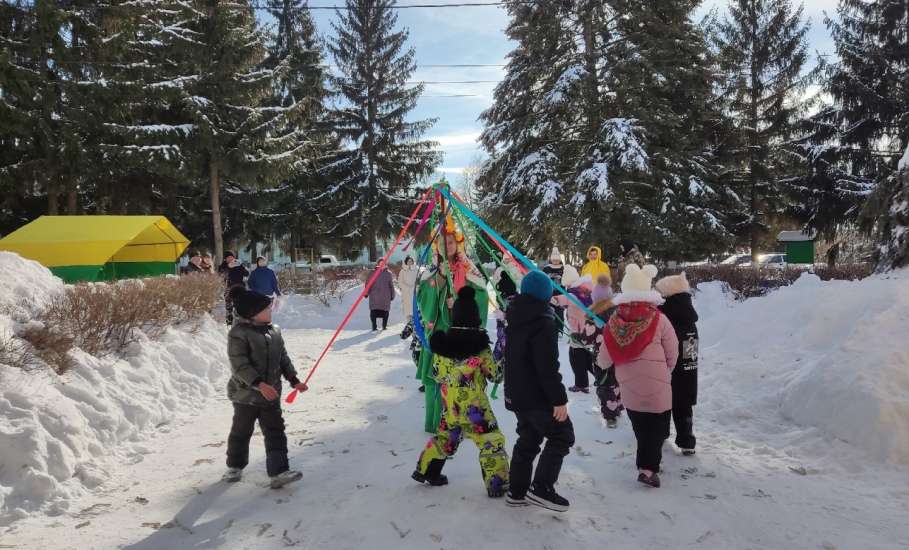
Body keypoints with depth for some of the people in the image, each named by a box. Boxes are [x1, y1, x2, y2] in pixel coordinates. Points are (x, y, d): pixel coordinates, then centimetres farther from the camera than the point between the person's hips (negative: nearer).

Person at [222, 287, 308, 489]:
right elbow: (239, 365, -22)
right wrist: (259, 384, -30)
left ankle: (279, 472, 1)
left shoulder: (274, 330, 5)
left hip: (271, 393, 5)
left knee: (275, 432, 0)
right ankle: (235, 466, 35)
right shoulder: (238, 333, -16)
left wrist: (294, 380, 6)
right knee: (241, 431, 13)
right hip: (246, 393, -5)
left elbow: (283, 358, 12)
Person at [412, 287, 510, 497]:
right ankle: (498, 484, 7)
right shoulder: (480, 346, -15)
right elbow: (494, 375, -6)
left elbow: (436, 374, 7)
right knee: (492, 441, 5)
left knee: (445, 436, 24)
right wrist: (500, 362, 12)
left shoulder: (441, 344, -3)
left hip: (449, 405, 5)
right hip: (475, 406, -5)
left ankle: (425, 470, 34)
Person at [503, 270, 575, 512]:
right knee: (562, 436, 4)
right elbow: (547, 366, -23)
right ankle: (541, 489, 1)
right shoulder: (542, 322, -19)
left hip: (516, 393, 9)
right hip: (537, 396, -9)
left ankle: (517, 492, 23)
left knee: (528, 440, 18)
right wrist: (559, 399, -19)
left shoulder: (515, 319, 9)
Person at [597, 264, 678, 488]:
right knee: (657, 427, 9)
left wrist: (599, 361, 23)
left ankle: (647, 462, 31)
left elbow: (604, 360, -1)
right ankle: (648, 468, -2)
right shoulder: (658, 319, -14)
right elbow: (672, 354, -4)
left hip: (628, 388, 3)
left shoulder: (614, 322, -7)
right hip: (657, 386, -3)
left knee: (640, 428, 20)